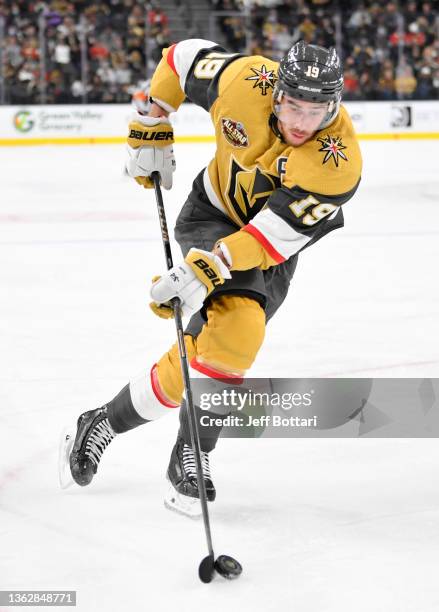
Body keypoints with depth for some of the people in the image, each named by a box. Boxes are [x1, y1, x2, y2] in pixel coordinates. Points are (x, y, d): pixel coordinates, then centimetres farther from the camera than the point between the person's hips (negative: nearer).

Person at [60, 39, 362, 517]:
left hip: (275, 248, 1)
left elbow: (273, 235, -34)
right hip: (212, 213, 0)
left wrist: (201, 272, -42)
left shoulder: (339, 162, -31)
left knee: (233, 338, -17)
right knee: (236, 311, -24)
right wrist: (150, 132, -3)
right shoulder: (246, 82, -26)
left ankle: (110, 420, 0)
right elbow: (184, 56, -5)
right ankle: (195, 452, -10)